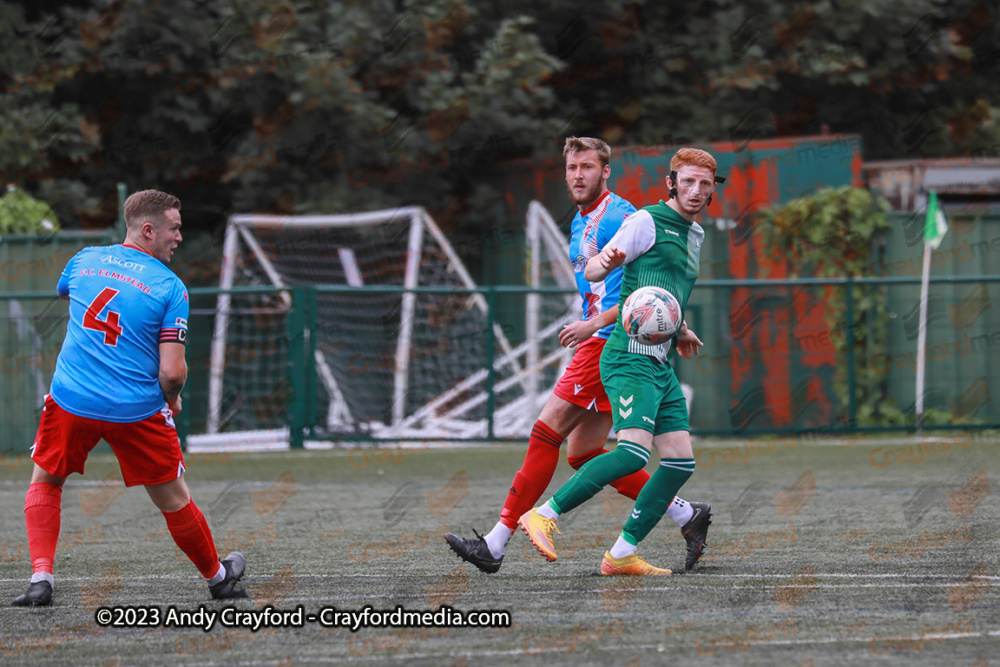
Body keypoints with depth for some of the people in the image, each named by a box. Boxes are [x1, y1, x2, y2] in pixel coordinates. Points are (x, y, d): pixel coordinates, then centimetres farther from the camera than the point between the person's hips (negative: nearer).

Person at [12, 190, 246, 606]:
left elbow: (61, 291, 30)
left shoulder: (84, 260, 4)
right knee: (173, 500, 13)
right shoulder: (170, 288, -8)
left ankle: (41, 577, 4)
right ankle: (217, 577, 31)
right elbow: (172, 372, -13)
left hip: (71, 400, 2)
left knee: (44, 482, 21)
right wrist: (172, 400, 9)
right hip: (138, 410, -2)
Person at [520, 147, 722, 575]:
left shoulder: (694, 234, 20)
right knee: (634, 451, -25)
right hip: (630, 357, -9)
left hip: (660, 363, 9)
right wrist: (605, 262, -29)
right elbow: (590, 273, -8)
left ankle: (621, 555, 4)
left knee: (681, 460, 0)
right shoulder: (648, 222, -6)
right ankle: (544, 516, -19)